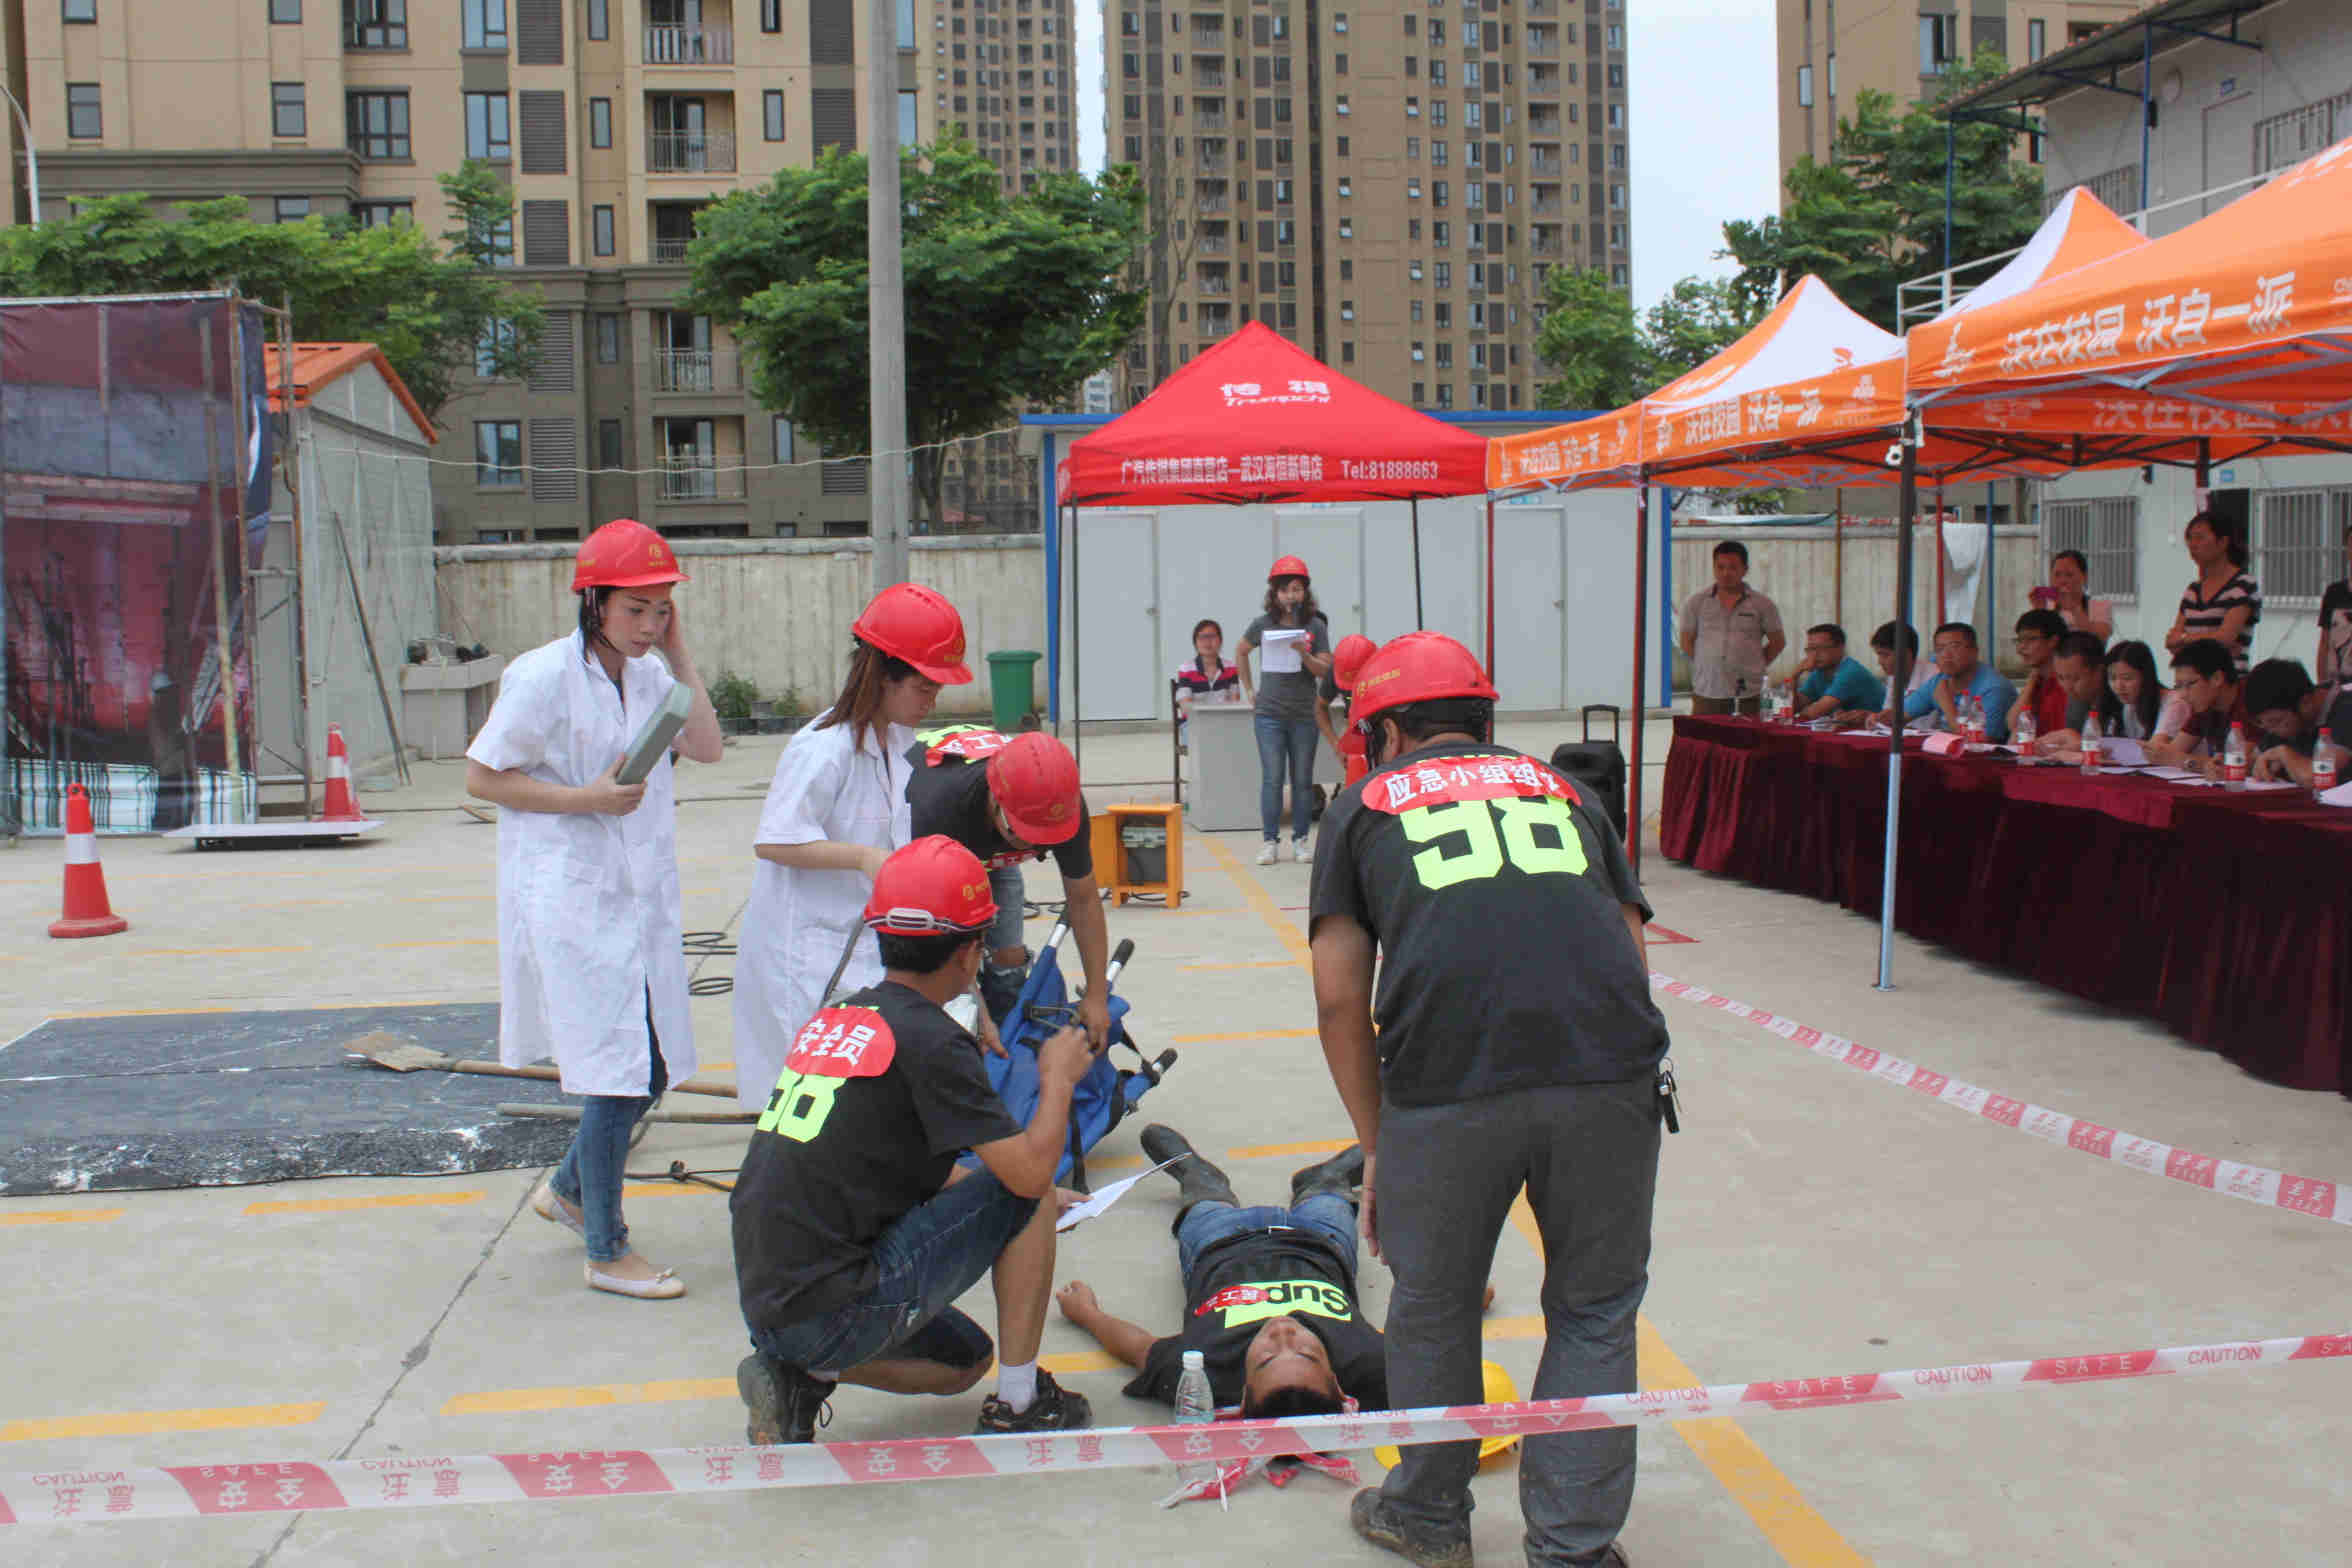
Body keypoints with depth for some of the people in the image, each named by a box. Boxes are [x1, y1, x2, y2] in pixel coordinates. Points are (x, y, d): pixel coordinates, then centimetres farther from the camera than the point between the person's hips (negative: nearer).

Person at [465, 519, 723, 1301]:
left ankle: (569, 1189, 36)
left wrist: (680, 657, -3)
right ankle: (606, 1252, 9)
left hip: (641, 897, 8)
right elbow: (481, 776, -9)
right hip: (572, 904, -7)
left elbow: (707, 747, 0)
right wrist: (586, 799, -18)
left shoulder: (648, 675, 9)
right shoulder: (545, 676, -12)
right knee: (618, 1073, -6)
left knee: (654, 1066, 12)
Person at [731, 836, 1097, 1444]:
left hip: (768, 1307, 8)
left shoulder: (834, 1020, 12)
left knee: (964, 1360, 28)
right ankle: (1019, 1404, 7)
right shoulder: (929, 1040, -15)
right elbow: (1030, 1170, -16)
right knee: (1030, 1197, 0)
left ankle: (800, 1377, 9)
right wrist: (1058, 1079, 2)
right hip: (831, 1316, -8)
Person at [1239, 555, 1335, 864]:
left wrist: (1305, 655, -21)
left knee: (1302, 781, 5)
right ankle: (1270, 841, 3)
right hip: (1270, 714, 0)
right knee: (1272, 780, -2)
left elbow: (1326, 671, -3)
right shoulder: (1264, 624, 1)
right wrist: (1248, 689, 13)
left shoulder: (1316, 626, -1)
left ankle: (1300, 841, 13)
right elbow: (1242, 651, 18)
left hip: (1304, 715, 0)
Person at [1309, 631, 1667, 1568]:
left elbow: (1340, 1003, 14)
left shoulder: (1365, 803, 21)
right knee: (1594, 1313, 19)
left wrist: (1376, 1149, 21)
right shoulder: (1562, 787, 28)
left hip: (1447, 1086, -2)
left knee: (1432, 1309, 19)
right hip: (1610, 1074, 2)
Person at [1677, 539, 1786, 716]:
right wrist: (1701, 667, 6)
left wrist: (1758, 665, 5)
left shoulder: (1762, 605, 4)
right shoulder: (1696, 603, 7)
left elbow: (1778, 641, 12)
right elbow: (1687, 641, 14)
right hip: (1707, 691, 1)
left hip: (1747, 693, -1)